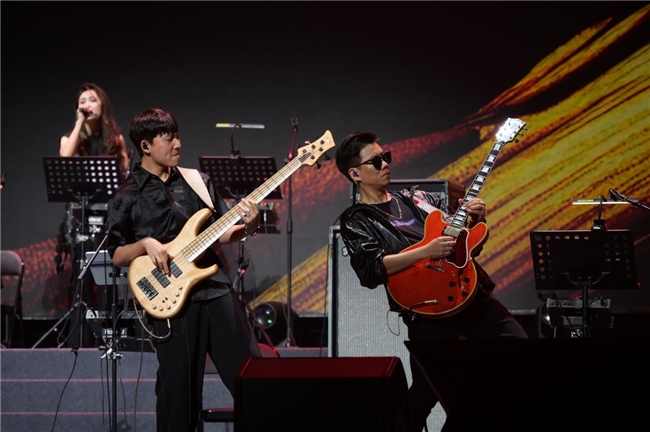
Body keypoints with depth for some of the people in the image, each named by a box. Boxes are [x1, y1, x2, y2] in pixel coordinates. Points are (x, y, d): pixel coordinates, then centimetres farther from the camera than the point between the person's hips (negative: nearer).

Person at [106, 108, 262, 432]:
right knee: (179, 390, 1)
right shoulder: (128, 196, 1)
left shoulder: (197, 181, 11)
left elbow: (220, 233, 13)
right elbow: (116, 255, 2)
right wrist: (145, 244, -15)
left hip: (217, 287, 4)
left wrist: (247, 226, -6)